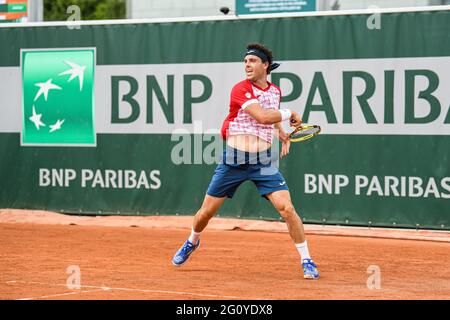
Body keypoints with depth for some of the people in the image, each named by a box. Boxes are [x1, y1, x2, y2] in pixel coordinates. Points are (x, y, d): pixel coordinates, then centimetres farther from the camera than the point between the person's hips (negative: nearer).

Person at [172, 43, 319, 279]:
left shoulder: (275, 91, 7)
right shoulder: (240, 89, -12)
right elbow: (263, 116, -26)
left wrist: (282, 134, 14)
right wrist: (290, 114, -13)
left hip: (263, 162, 2)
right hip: (234, 160, -2)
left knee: (287, 208, -16)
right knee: (206, 212, 8)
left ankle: (307, 261, -5)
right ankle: (192, 242, 41)